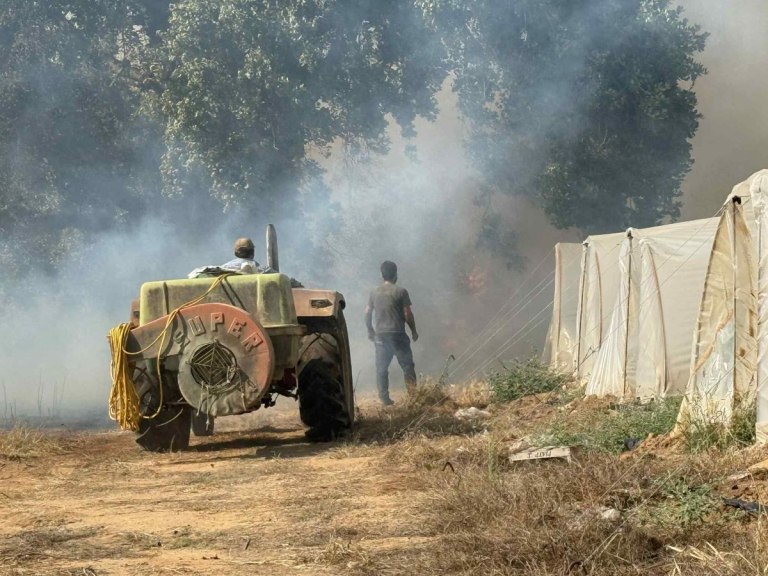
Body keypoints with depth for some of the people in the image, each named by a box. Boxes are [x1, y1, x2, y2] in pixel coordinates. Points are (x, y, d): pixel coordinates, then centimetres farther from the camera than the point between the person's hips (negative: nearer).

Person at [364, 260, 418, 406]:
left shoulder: (374, 293, 6)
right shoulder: (400, 292, -6)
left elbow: (367, 313, 9)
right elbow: (408, 314, -7)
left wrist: (370, 330, 22)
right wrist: (414, 330, 5)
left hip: (380, 335, 4)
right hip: (397, 334, -4)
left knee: (381, 367, 6)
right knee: (407, 365, 3)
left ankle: (384, 398, 4)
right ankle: (413, 394, -2)